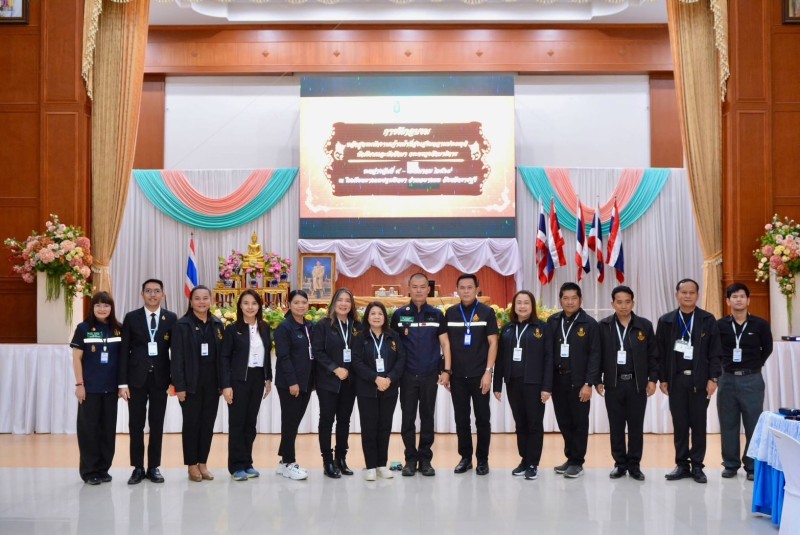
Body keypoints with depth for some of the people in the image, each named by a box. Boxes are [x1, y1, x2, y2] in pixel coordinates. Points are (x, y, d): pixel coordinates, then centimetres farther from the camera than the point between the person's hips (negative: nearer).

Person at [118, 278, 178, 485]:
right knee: (136, 425, 4)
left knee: (157, 425, 7)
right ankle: (138, 468, 14)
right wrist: (122, 382, -6)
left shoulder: (171, 318, 2)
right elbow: (124, 351, 0)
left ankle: (154, 467, 17)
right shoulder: (131, 318, 1)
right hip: (137, 377, 0)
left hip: (160, 377, 0)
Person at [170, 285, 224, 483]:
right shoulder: (182, 325, -5)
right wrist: (179, 385, -14)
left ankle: (203, 463, 18)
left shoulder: (217, 325, 8)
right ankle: (192, 465, 13)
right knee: (191, 423, 4)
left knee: (208, 423, 8)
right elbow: (177, 358, -9)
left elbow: (222, 355, 8)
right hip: (191, 383, -4)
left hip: (212, 382, 4)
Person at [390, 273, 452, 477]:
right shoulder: (399, 314, 1)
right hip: (407, 375, 0)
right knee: (408, 418, 4)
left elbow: (445, 344, 4)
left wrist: (446, 370, -4)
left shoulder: (437, 314, 2)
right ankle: (411, 458, 14)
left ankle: (425, 458, 15)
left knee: (427, 417, 7)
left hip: (430, 375, 0)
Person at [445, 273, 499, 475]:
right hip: (457, 376, 2)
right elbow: (446, 343, 10)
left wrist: (488, 371, -10)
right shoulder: (450, 313, 6)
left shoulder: (486, 312, -2)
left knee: (482, 418, 4)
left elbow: (492, 343, -4)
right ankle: (465, 457, 19)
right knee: (461, 419, 8)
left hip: (479, 375, -2)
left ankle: (482, 459, 14)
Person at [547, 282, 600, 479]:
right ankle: (570, 458, 21)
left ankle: (577, 462, 11)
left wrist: (589, 383, -13)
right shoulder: (553, 321, 7)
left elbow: (594, 355, -7)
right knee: (563, 422, 10)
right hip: (558, 380, 4)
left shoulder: (589, 323, -4)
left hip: (578, 381, -4)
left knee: (579, 422, 3)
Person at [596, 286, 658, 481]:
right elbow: (598, 355, 2)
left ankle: (634, 464, 16)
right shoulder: (604, 326, 0)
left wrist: (652, 379, -2)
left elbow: (652, 355, 3)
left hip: (637, 384, 0)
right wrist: (597, 380, -2)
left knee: (636, 426, 5)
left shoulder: (645, 325, 1)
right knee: (616, 426, 6)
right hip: (613, 384, 0)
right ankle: (620, 463, 16)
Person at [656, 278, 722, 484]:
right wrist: (662, 378, 0)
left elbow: (715, 352, 0)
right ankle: (682, 465, 12)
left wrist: (713, 378, -7)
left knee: (698, 424, 4)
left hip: (699, 380, -1)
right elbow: (660, 353, 5)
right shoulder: (666, 321, 4)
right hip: (676, 380, 1)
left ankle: (697, 466, 11)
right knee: (679, 424, 5)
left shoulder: (708, 320, 1)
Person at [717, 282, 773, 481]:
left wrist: (753, 366, 10)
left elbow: (767, 349, 12)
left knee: (753, 424, 2)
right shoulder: (719, 325, -1)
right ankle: (731, 464, 17)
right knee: (728, 424, 7)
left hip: (752, 380, -1)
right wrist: (723, 366, 4)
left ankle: (752, 466, 12)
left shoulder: (760, 324, -2)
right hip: (727, 379, 1)